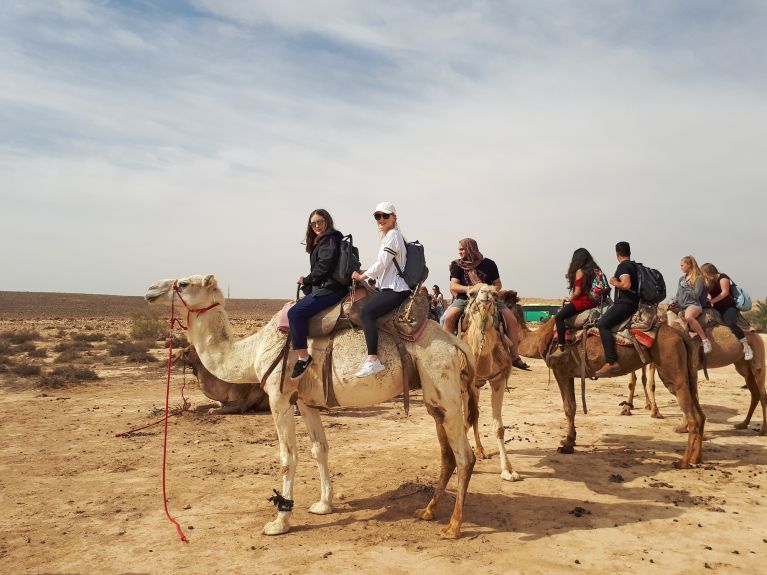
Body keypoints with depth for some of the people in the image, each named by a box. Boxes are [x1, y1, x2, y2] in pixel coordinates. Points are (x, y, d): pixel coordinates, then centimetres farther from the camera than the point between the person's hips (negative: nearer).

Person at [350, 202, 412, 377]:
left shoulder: (393, 234, -8)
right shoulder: (388, 236, 21)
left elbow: (381, 264, -12)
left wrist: (362, 276, 0)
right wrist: (365, 274, 17)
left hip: (396, 290, -11)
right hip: (387, 288, 11)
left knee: (366, 313, -24)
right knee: (360, 307, 10)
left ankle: (373, 360, -31)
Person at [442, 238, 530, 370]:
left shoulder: (488, 264, 2)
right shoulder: (457, 265, 2)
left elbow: (498, 284, 8)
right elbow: (453, 286, -7)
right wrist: (468, 288, -24)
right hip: (464, 298, -1)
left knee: (512, 320, -14)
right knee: (449, 317, -30)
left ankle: (515, 357, -1)